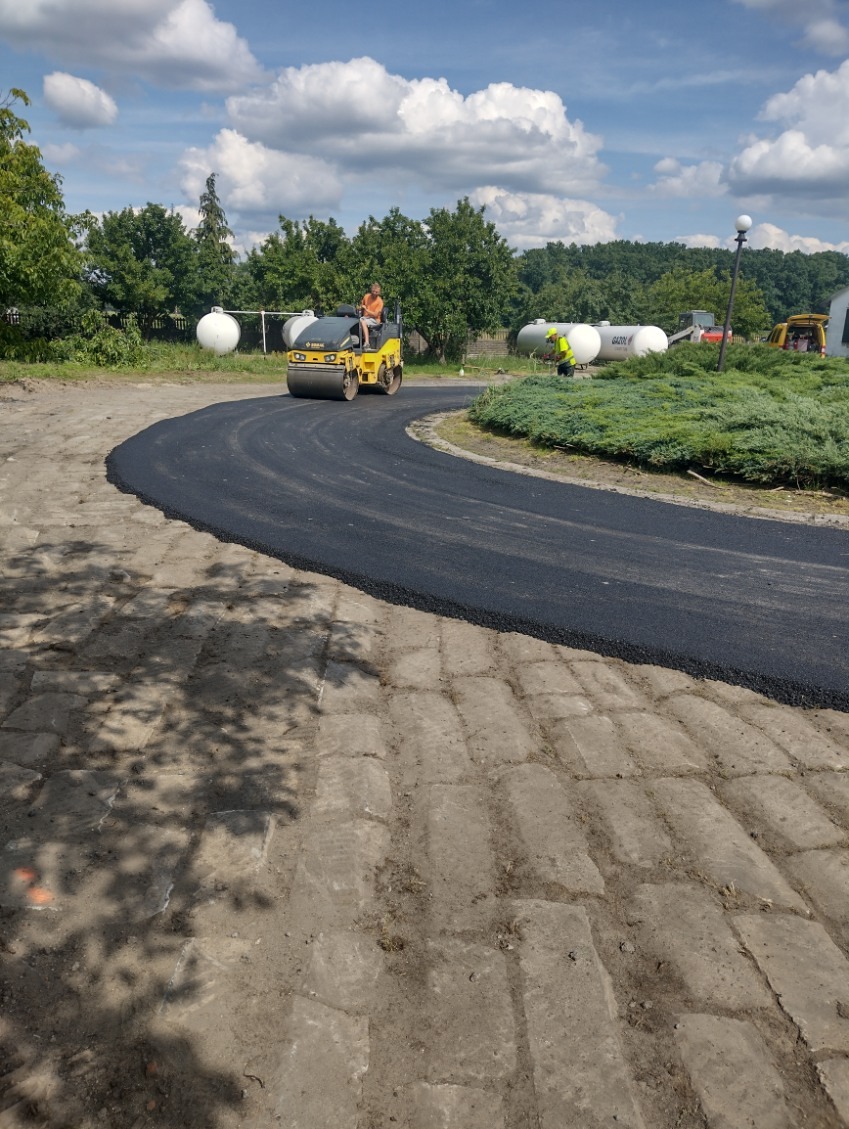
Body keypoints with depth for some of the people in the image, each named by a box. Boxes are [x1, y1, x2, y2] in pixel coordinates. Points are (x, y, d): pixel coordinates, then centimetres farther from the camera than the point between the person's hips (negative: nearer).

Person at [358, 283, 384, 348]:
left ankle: (366, 342, -44)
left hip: (374, 320, -5)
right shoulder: (366, 296, 8)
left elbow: (375, 315, -14)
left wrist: (366, 309, -20)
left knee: (362, 322, -36)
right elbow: (361, 307, 23)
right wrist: (360, 309, 1)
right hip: (365, 318, 5)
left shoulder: (379, 301, -8)